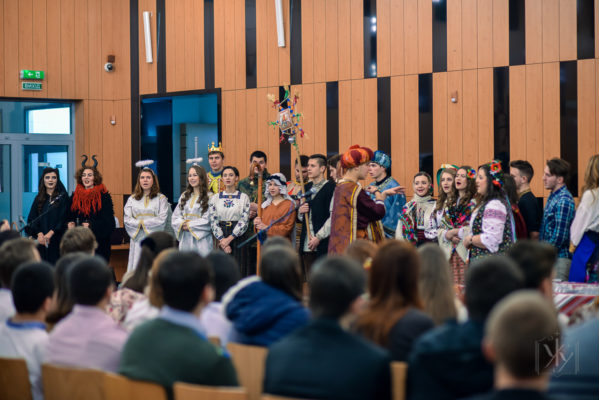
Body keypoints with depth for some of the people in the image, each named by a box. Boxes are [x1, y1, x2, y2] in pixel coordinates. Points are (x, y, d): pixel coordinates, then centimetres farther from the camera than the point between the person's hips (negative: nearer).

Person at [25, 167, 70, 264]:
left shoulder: (63, 196, 3)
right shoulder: (39, 198, 12)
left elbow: (63, 219, -5)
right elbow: (32, 219, 6)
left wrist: (51, 233, -16)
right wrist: (39, 234, -11)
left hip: (57, 240, -3)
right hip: (41, 240, 3)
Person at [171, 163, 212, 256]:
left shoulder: (209, 197, -5)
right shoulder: (184, 196, 14)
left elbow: (208, 221, -10)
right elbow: (175, 216, 12)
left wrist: (190, 225, -9)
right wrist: (182, 224, -8)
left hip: (201, 240, -5)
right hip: (185, 240, 5)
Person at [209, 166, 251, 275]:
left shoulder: (244, 197, 2)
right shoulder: (215, 198, 8)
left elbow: (244, 221, -6)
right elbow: (213, 221, 2)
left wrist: (229, 239, -12)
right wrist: (221, 239, -10)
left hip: (238, 237, -1)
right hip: (221, 238, 1)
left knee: (240, 270, -3)